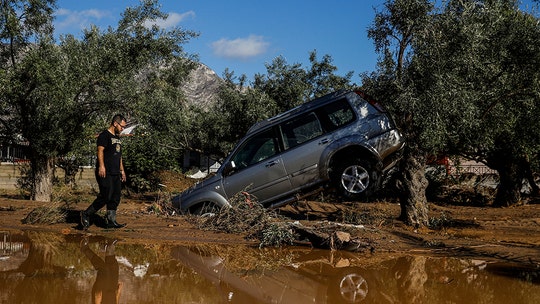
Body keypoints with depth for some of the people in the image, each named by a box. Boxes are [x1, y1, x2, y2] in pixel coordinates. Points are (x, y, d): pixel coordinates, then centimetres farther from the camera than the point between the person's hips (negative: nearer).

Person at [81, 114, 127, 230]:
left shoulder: (117, 138, 22)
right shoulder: (104, 135, -6)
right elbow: (100, 151, -16)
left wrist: (122, 170, 23)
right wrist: (101, 166, -27)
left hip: (116, 173, 9)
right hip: (105, 173, -9)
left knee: (115, 198, 6)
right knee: (106, 197, -11)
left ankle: (111, 221, 9)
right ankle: (86, 214, 1)